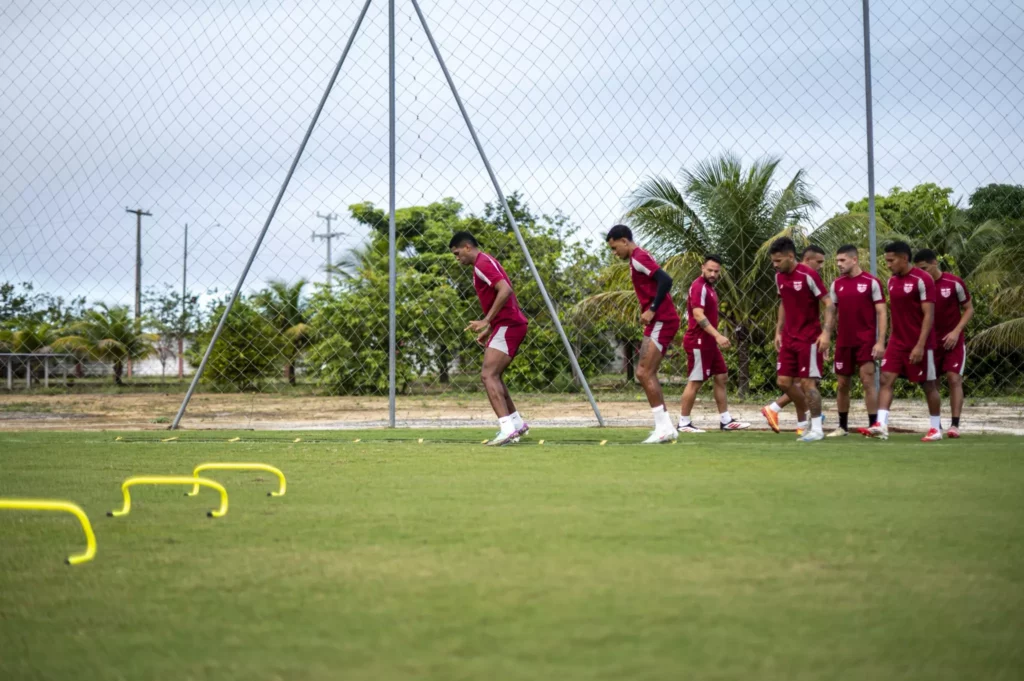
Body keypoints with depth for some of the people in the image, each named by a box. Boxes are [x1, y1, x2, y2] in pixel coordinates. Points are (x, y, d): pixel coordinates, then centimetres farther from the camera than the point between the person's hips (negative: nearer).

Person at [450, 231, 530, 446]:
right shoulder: (484, 263, 21)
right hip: (507, 325, 11)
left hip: (508, 325, -11)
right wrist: (488, 330, 22)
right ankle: (517, 423, 25)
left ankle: (507, 428, -25)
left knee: (488, 375, -17)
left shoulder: (482, 264, -11)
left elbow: (505, 290, -25)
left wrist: (486, 321, -23)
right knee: (493, 376, 18)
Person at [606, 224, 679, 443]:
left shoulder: (638, 257, -12)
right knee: (646, 374, 10)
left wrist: (652, 310, -21)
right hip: (658, 322, 10)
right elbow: (660, 281, 21)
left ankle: (663, 427, -9)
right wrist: (649, 312, 11)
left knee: (644, 373, -11)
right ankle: (666, 427, 12)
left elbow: (666, 280, -24)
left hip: (662, 321, -10)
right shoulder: (638, 258, 18)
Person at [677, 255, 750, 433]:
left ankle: (725, 420, 16)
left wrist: (716, 337, 19)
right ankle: (684, 423, 1)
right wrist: (717, 335, -32)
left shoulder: (708, 287, 15)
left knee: (721, 377, 11)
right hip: (698, 342, -10)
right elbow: (698, 315, -26)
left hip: (709, 342, 10)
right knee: (695, 382, -6)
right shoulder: (699, 286, -15)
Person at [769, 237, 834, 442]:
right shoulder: (779, 277, 6)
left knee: (807, 382, -8)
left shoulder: (808, 275, -16)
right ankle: (810, 420, 20)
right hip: (789, 338, 7)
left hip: (809, 339, -7)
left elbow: (829, 304, -15)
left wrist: (826, 332, -23)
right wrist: (778, 331, 14)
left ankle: (817, 429, 2)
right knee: (784, 381, 5)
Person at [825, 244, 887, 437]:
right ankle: (843, 426, 20)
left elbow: (881, 313, -6)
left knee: (868, 381, -9)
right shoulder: (836, 285, 8)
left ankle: (873, 425, -4)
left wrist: (880, 341, -13)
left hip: (866, 341, -5)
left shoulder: (871, 282, -5)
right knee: (842, 384, 9)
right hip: (843, 342, 5)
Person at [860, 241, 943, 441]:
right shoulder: (892, 281, 8)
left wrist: (920, 345, -20)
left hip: (919, 344, -7)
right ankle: (881, 425, -13)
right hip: (897, 342, 7)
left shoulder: (922, 280, -14)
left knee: (928, 385, 5)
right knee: (886, 379, -7)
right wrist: (893, 338, 14)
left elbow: (929, 315, -16)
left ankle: (936, 428, 17)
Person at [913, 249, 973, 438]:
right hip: (931, 342, 3)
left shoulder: (954, 283, -10)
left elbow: (969, 309, -3)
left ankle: (955, 424, -12)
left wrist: (956, 331, -14)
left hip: (953, 341, -3)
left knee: (954, 379, -12)